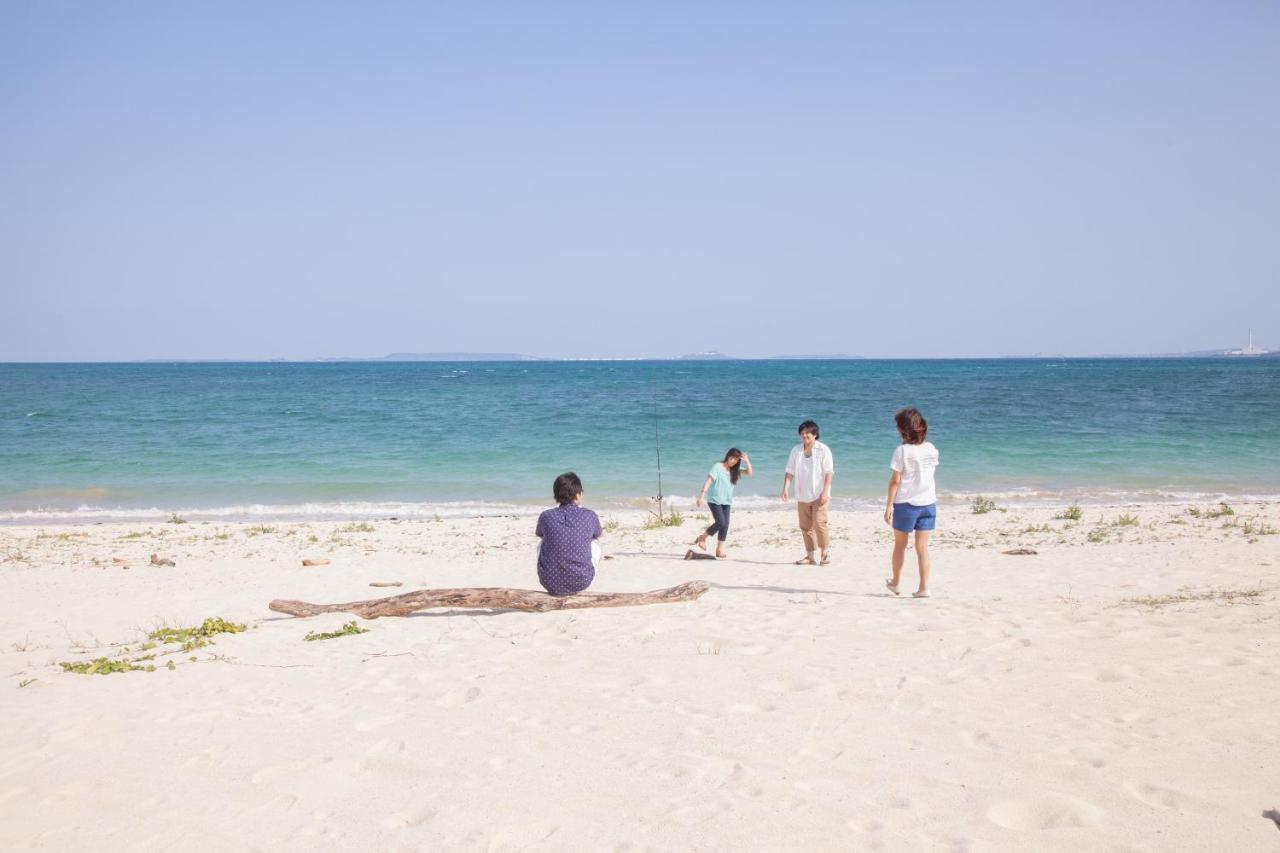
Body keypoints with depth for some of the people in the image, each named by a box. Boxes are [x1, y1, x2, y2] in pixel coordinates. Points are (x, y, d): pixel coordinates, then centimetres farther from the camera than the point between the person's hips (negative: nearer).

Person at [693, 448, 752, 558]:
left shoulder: (734, 470, 5)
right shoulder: (718, 467, -12)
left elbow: (749, 473, 2)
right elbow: (708, 481, -16)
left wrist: (747, 461, -12)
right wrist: (701, 495, -23)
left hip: (726, 501, 6)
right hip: (714, 499, -6)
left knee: (725, 524, 0)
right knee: (720, 522, -15)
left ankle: (720, 549, 8)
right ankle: (702, 537, 7)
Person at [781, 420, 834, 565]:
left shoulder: (823, 450, -4)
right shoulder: (796, 450, 7)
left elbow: (829, 473, -7)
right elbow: (790, 472, 6)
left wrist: (825, 492, -16)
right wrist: (785, 489, -8)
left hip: (819, 495, -5)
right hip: (802, 496, 5)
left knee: (819, 523, -15)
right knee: (805, 526, 6)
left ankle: (826, 553, -2)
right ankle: (810, 556, 14)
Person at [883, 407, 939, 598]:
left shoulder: (902, 451, -13)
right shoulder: (931, 449, 0)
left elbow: (895, 481, -12)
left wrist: (888, 506, -8)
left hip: (905, 503, -3)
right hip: (928, 503, 4)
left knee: (900, 545, 14)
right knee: (922, 547, 7)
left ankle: (895, 583, 29)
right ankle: (923, 588, 3)